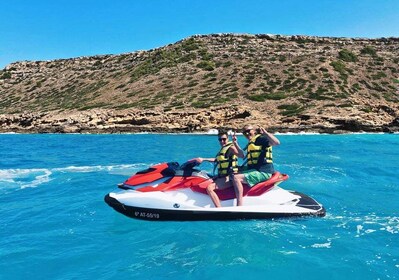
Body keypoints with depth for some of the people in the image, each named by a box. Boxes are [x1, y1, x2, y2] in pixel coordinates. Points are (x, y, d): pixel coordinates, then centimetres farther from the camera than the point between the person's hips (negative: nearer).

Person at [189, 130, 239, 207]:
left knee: (209, 188, -27)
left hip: (228, 177, -11)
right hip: (222, 175, 11)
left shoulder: (231, 148, -12)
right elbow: (216, 159, 31)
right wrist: (203, 159, 26)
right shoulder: (223, 149, 18)